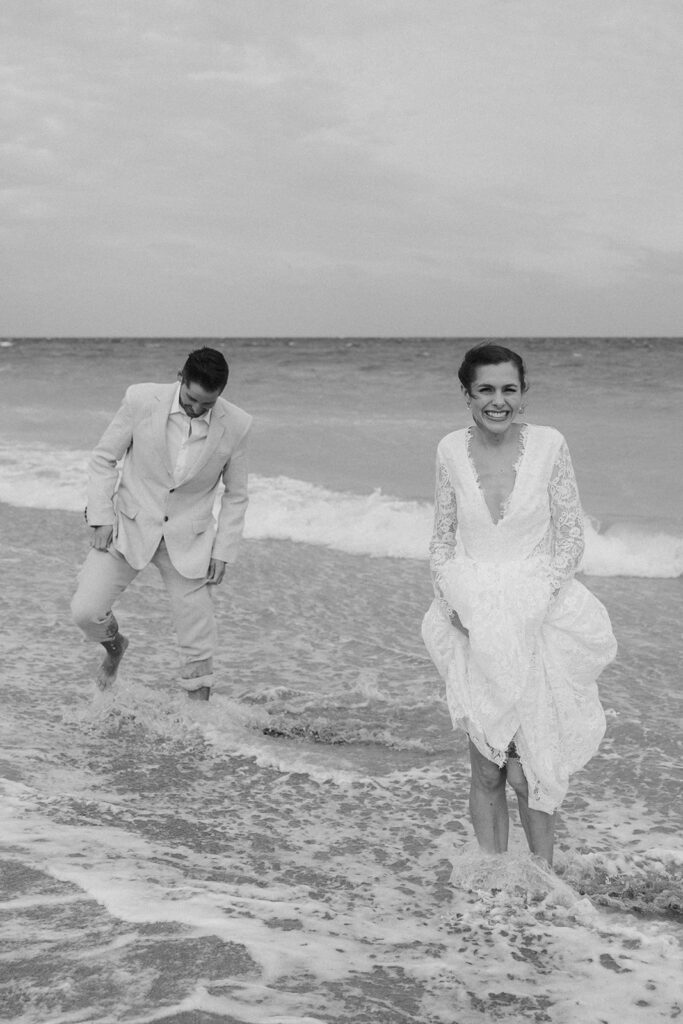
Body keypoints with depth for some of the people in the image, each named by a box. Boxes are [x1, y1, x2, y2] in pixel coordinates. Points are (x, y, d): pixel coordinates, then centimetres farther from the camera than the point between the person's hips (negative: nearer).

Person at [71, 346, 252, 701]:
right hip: (130, 525, 0)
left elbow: (235, 495, 1)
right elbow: (103, 458, -3)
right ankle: (114, 646, 26)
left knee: (198, 642, 0)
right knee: (86, 611, -9)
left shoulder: (236, 425, -12)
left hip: (187, 539, 0)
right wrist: (101, 517, -10)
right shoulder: (142, 400, -16)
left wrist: (223, 552, -3)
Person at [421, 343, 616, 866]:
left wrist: (539, 597, -13)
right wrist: (456, 601, -6)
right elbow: (442, 539, 9)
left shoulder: (548, 444, -5)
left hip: (537, 621, -2)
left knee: (529, 766, -2)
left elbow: (571, 536, 0)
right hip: (476, 626, 2)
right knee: (486, 768, 5)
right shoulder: (452, 450, 2)